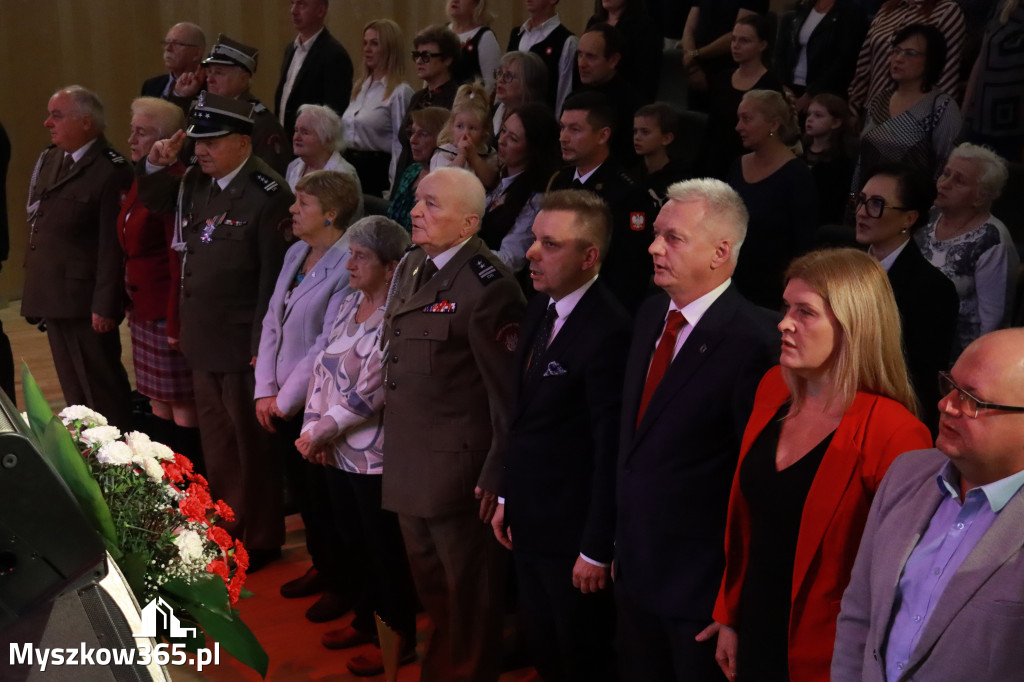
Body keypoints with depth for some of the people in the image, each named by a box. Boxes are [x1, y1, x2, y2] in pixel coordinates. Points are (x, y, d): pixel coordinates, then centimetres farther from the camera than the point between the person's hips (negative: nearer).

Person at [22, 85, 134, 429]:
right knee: (73, 389, 17)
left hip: (87, 302, -8)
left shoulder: (111, 172, -16)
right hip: (53, 297, 8)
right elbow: (38, 224, 15)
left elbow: (112, 246, -18)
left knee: (103, 391, 3)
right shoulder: (48, 160, 10)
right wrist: (34, 289, 12)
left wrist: (105, 306, -19)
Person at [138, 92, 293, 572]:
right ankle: (224, 528, 35)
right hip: (203, 339, 7)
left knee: (250, 447, 8)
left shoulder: (267, 194, -18)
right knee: (215, 443, 19)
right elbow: (154, 200, 24)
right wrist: (157, 164, 3)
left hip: (243, 345, -7)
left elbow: (273, 276, -19)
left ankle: (259, 538, 23)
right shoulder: (195, 184, 4)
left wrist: (262, 345, -18)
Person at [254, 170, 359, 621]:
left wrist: (287, 399, -12)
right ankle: (321, 566, 39)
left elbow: (328, 346, -21)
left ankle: (341, 584, 27)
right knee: (301, 493, 19)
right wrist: (265, 392, 2)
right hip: (280, 406, 7)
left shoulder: (348, 266, -20)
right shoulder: (295, 254, 6)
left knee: (325, 499, 8)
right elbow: (272, 323, 9)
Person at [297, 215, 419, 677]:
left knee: (385, 551, 7)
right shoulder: (347, 304, 7)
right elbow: (323, 368, 8)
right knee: (353, 542, 20)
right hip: (336, 453, 7)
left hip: (374, 458, -7)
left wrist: (318, 433, -12)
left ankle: (402, 638, 24)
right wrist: (314, 431, -4)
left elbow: (369, 393, -21)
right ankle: (366, 618, 39)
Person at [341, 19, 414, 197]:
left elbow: (400, 144, -14)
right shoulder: (360, 87, 15)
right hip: (350, 166, 7)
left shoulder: (400, 92, -11)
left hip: (377, 170, -7)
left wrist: (394, 189, -18)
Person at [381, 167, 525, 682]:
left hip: (457, 467, -8)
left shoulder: (489, 287, -18)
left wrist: (497, 477, -17)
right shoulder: (411, 267, 9)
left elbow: (508, 392, -18)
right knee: (430, 586, 22)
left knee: (468, 597, 8)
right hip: (409, 460, 9)